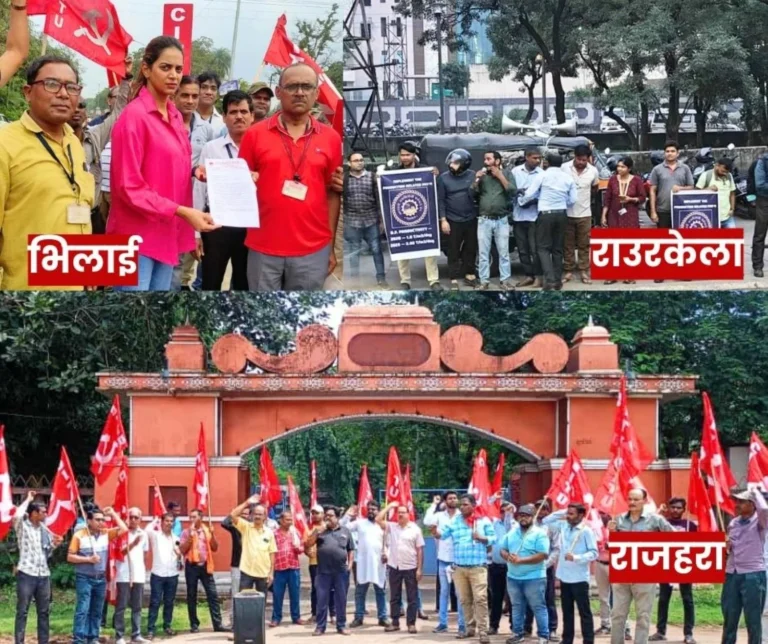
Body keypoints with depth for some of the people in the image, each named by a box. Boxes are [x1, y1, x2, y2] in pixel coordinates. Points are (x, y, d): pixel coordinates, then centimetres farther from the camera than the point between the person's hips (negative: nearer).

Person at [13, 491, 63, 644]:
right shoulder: (22, 527, -4)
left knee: (44, 612, 9)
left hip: (43, 575, 6)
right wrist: (28, 500, -14)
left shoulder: (45, 530, 13)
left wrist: (54, 545, 0)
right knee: (22, 611, -3)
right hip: (26, 574, -6)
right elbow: (17, 516, -27)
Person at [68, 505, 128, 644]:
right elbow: (70, 557, -8)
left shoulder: (106, 534, 6)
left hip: (101, 579, 5)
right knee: (83, 610, -11)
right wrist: (89, 559, -17)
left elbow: (123, 529, 1)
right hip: (84, 578, -5)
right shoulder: (79, 535, -7)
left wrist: (113, 514, 1)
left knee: (96, 611, 10)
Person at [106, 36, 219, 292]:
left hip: (168, 234, 8)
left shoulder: (175, 116, 11)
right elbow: (129, 187, -15)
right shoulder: (134, 116, -12)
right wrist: (182, 211, -21)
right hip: (139, 236, -8)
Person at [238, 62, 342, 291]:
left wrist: (332, 246, 7)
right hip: (263, 248, -1)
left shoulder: (330, 138, 5)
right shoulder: (255, 134, 2)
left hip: (313, 250, 1)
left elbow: (333, 193, 8)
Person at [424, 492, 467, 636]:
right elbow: (427, 521, -16)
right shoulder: (439, 515, 2)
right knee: (444, 592, 10)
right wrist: (434, 504, -8)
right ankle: (442, 623, 15)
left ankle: (462, 624, 5)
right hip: (443, 559, 3)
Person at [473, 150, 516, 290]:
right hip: (484, 220, 1)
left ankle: (505, 280, 8)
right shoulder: (481, 175, 9)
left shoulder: (507, 174, 4)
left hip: (501, 220, -1)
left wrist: (500, 176, -9)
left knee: (503, 252, 2)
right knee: (483, 253, 1)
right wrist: (476, 180, -9)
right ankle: (484, 281, 4)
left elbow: (513, 192, -9)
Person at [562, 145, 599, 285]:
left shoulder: (593, 171, -4)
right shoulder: (564, 168, -9)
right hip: (567, 213, -1)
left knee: (584, 245, 5)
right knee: (568, 244, 6)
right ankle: (568, 271, 13)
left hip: (584, 214, 1)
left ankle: (584, 272, 11)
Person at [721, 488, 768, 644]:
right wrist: (726, 545, -2)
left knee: (753, 620, 0)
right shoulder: (733, 523, 11)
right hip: (732, 574, 6)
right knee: (729, 618, 11)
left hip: (753, 575, -6)